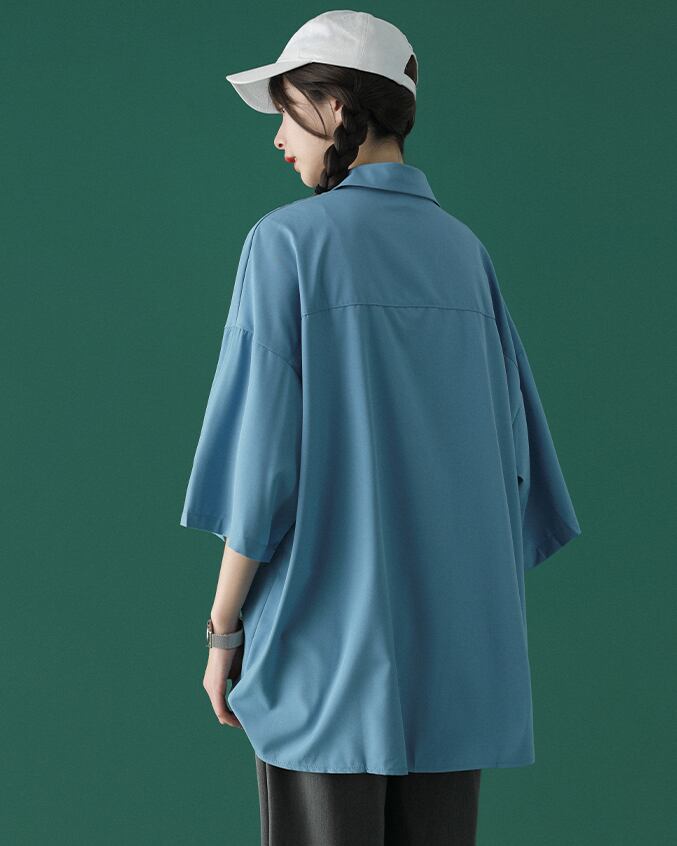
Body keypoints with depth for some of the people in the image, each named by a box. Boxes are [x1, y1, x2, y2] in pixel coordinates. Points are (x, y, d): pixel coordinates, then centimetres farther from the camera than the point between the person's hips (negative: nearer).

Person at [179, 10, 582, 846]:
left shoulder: (289, 242, -8)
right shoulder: (465, 254, 8)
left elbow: (264, 457, -13)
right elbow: (511, 461, 8)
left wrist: (222, 633, -4)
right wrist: (485, 626, 16)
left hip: (328, 641, -5)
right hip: (450, 644, 5)